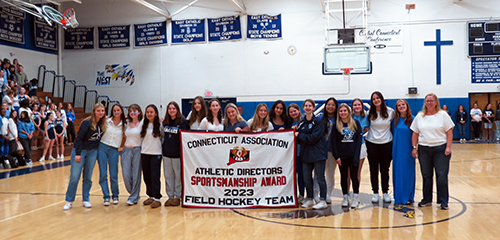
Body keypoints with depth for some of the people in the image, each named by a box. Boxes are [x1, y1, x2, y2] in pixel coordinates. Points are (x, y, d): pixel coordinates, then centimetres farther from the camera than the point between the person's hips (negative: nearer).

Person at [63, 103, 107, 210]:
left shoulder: (102, 124, 2)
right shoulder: (87, 122, -15)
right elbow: (79, 138, -16)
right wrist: (77, 153, -18)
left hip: (93, 152, 5)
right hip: (80, 150, -5)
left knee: (88, 177, 9)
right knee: (74, 176, -4)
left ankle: (85, 200, 18)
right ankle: (69, 201, 7)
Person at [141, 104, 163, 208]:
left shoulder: (160, 125, -4)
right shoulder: (144, 125, 8)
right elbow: (142, 138, 17)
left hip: (156, 154, -4)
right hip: (144, 153, 4)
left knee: (155, 176, -7)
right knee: (147, 176, 8)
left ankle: (157, 198, -2)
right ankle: (151, 196, 20)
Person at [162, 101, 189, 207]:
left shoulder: (183, 121, -7)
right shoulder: (165, 122, 9)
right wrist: (163, 147, 11)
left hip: (177, 153, -5)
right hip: (166, 153, 5)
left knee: (178, 175, 3)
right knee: (168, 175, 10)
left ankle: (178, 196, 14)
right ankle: (170, 196, 20)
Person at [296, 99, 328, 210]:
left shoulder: (318, 122, -6)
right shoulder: (301, 122, 13)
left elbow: (313, 138, -16)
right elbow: (299, 140, 11)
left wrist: (299, 135, -10)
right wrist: (295, 131, -8)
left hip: (318, 154, -6)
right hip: (305, 154, 6)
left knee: (320, 178, -1)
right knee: (306, 178, 9)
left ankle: (323, 201, 4)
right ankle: (309, 199, 22)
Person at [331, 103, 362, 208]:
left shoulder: (355, 123, 4)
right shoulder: (336, 125, 6)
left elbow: (359, 139, 2)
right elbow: (333, 141, 4)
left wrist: (356, 155, -7)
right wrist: (336, 156, -4)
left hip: (353, 155, -1)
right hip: (341, 156, 1)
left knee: (354, 176, 0)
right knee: (344, 176, 8)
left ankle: (356, 198, 9)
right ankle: (345, 197, 17)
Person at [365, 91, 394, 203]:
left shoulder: (390, 112, -1)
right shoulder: (370, 113, -1)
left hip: (386, 143, 0)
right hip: (372, 143, 0)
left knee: (385, 170, 6)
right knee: (373, 170, 5)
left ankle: (386, 193, 18)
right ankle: (375, 193, 14)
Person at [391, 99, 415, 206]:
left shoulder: (412, 119, -2)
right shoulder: (395, 120, 6)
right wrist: (393, 148, 5)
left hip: (408, 150, -2)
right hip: (397, 150, 3)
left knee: (408, 172, 2)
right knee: (398, 172, 6)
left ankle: (408, 197, 13)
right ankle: (399, 197, 16)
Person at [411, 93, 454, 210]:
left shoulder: (443, 115, 1)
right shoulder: (419, 116, 9)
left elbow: (449, 132, -1)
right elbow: (415, 134, 11)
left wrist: (448, 147, -10)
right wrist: (414, 147, 4)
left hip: (440, 149, -3)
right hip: (424, 150, 3)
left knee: (442, 176, -2)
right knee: (426, 175, 9)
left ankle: (443, 201, 8)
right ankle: (427, 199, 20)